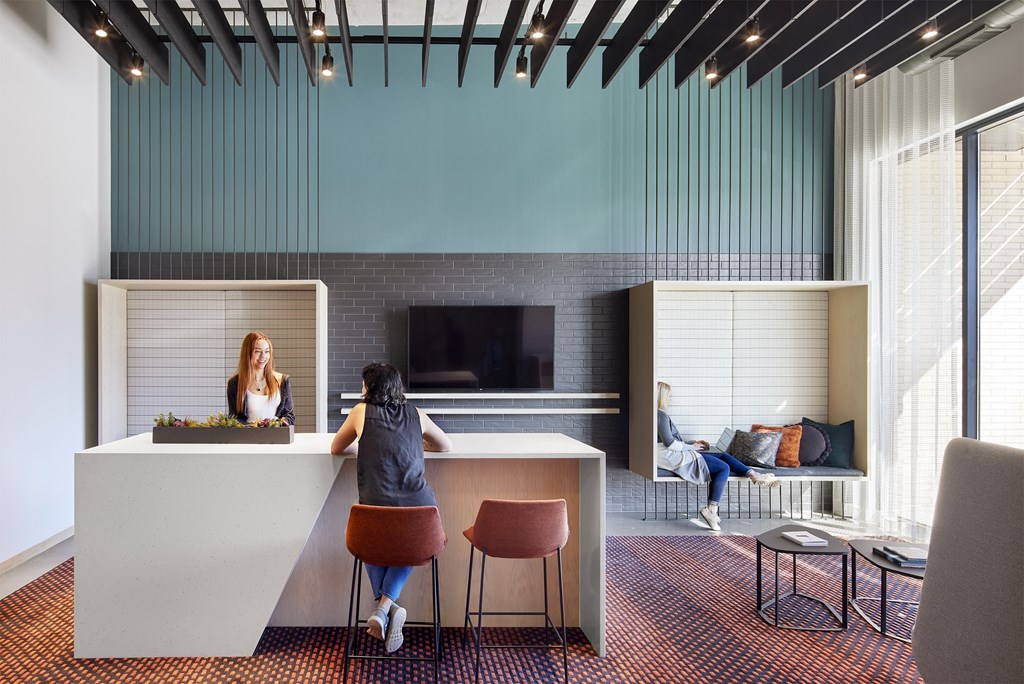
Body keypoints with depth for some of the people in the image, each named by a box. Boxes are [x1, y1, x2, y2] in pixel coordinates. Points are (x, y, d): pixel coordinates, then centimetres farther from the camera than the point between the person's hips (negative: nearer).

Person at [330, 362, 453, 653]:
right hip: (420, 510, 2)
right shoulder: (415, 414, 13)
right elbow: (446, 446, 28)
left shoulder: (361, 411, 8)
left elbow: (336, 449, 22)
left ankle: (385, 608, 14)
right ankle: (385, 606, 10)